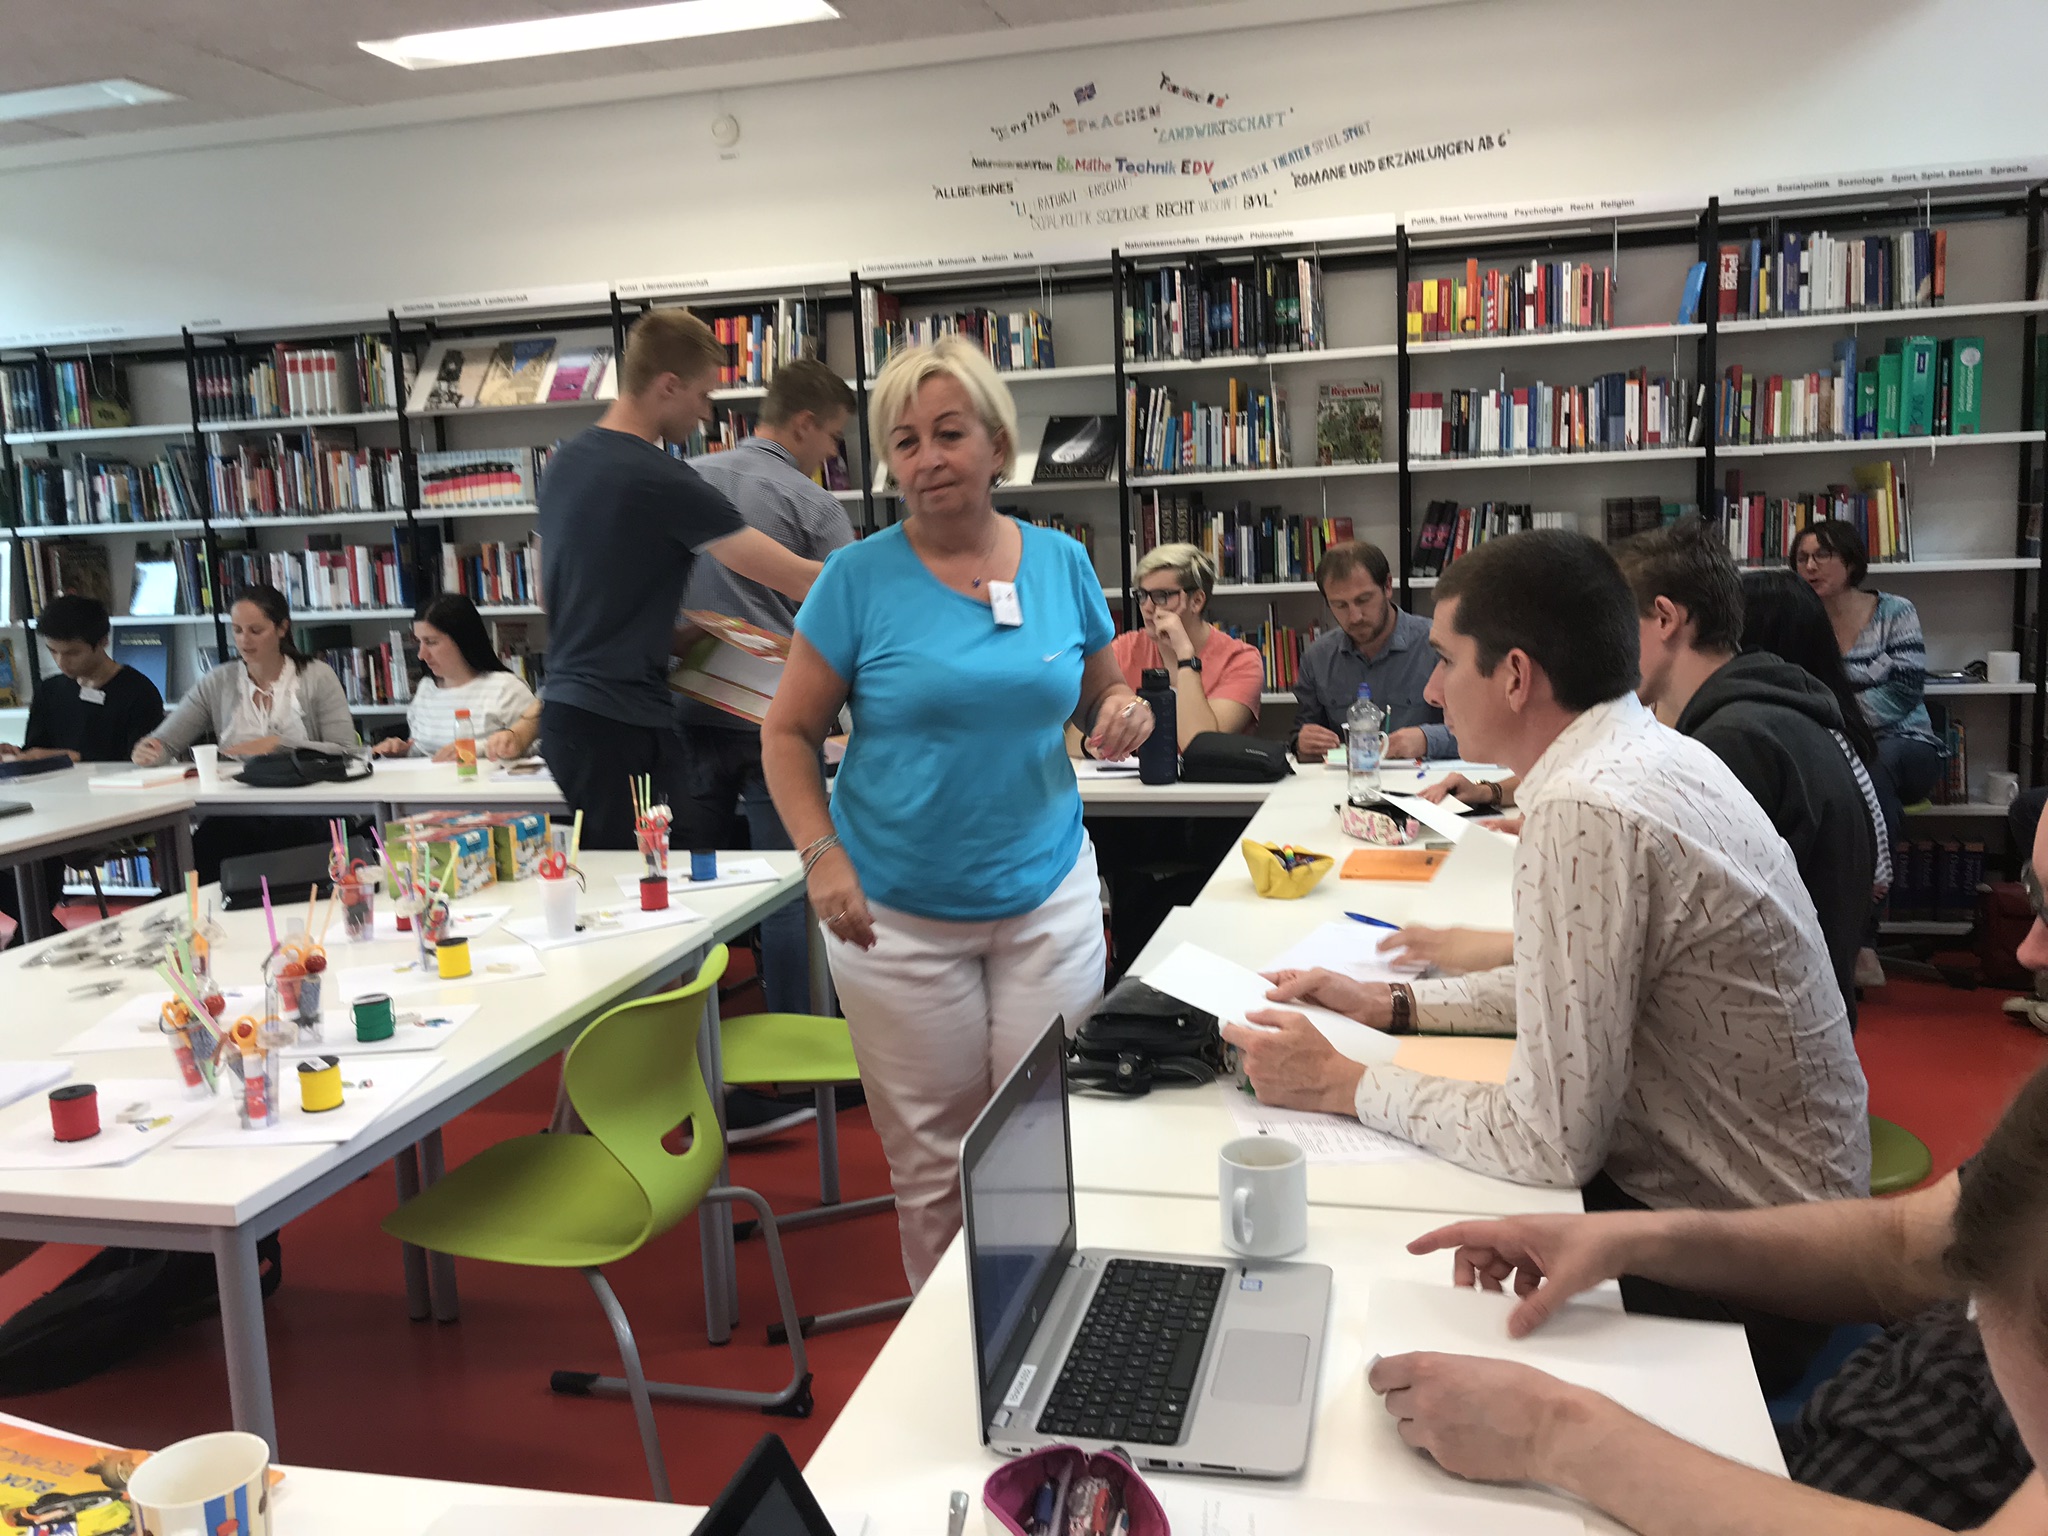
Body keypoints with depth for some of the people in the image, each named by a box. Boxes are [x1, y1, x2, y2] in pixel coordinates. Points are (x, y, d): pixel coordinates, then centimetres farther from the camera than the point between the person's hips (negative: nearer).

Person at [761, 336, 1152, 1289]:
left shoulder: (1061, 563, 2)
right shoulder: (860, 578, -7)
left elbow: (1100, 695, 14)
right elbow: (789, 733, -1)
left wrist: (1125, 714, -11)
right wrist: (823, 859, -15)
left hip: (1048, 896, 2)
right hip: (897, 914, -2)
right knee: (932, 1163, 8)